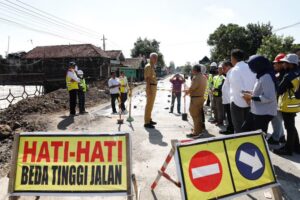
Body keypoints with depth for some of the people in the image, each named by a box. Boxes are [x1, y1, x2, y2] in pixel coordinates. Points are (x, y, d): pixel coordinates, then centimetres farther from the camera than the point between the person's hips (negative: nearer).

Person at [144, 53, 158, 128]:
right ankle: (147, 122, -4)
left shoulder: (153, 66, 18)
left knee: (151, 104, 15)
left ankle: (149, 119, 25)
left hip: (154, 86, 10)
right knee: (149, 104, -8)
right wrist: (149, 89, -24)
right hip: (150, 87, -10)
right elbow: (147, 78, -18)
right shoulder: (148, 66, -11)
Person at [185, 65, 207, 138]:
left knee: (195, 115, -4)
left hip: (195, 98, -10)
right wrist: (189, 90, 14)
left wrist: (187, 91, -3)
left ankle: (196, 132, -1)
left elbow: (192, 88, -23)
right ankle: (200, 129, 29)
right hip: (201, 97, 10)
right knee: (199, 114, 19)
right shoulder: (204, 77, 12)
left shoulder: (196, 77, -18)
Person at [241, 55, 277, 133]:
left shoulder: (266, 77, -20)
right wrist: (252, 93, 6)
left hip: (264, 113, -10)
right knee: (244, 130, 16)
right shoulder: (262, 76, 10)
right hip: (256, 111, 10)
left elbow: (268, 97, -24)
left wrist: (251, 97, -17)